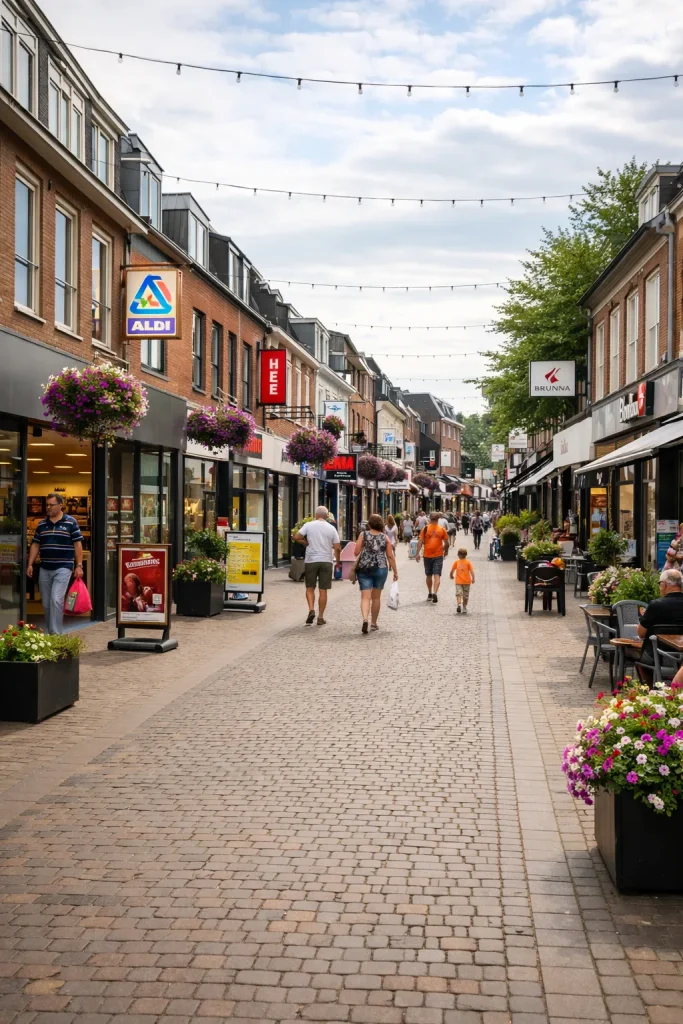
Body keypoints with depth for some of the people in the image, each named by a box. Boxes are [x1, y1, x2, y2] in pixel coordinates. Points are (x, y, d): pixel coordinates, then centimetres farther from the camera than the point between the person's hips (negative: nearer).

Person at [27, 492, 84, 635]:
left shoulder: (71, 522, -2)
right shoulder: (41, 524, 10)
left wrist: (79, 565, -8)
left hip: (63, 568, -5)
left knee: (56, 600, -16)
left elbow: (77, 544, -2)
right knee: (46, 603, 9)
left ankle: (56, 634, -12)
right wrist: (30, 564, 6)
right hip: (44, 569, 5)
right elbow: (35, 545, 14)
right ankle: (48, 633, 20)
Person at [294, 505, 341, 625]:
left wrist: (306, 543, 8)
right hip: (326, 561, 1)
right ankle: (320, 617, 7)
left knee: (310, 588, 11)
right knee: (323, 590, 5)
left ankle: (311, 609, -9)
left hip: (311, 560, -1)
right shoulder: (331, 528, 1)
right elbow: (337, 548, -2)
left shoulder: (308, 525, -1)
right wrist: (338, 561, 13)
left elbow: (296, 537, -9)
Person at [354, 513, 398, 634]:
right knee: (376, 597, 15)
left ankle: (365, 619, -26)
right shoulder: (385, 537, 3)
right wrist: (395, 571, 8)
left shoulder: (363, 535, -1)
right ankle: (373, 623, 24)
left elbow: (356, 552, -4)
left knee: (365, 597, -3)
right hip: (380, 569, 1)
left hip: (364, 569, -1)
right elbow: (390, 556, 1)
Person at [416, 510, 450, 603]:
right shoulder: (442, 530, -1)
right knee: (437, 575, -5)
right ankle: (435, 593, -24)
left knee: (429, 575, 16)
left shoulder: (425, 529, -2)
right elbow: (446, 543, 3)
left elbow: (420, 541, -7)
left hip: (427, 555, 1)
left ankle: (429, 594, 25)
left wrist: (418, 553, -5)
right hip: (438, 555, -1)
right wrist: (445, 551, 21)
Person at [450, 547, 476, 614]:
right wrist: (473, 578, -8)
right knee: (465, 596, 12)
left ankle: (459, 604, -32)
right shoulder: (468, 562, 2)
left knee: (458, 594, -6)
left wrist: (451, 576, 22)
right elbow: (471, 570, -8)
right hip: (467, 581, 1)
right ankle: (464, 608, 19)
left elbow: (452, 570, 4)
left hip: (458, 581, -1)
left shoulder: (456, 562, 3)